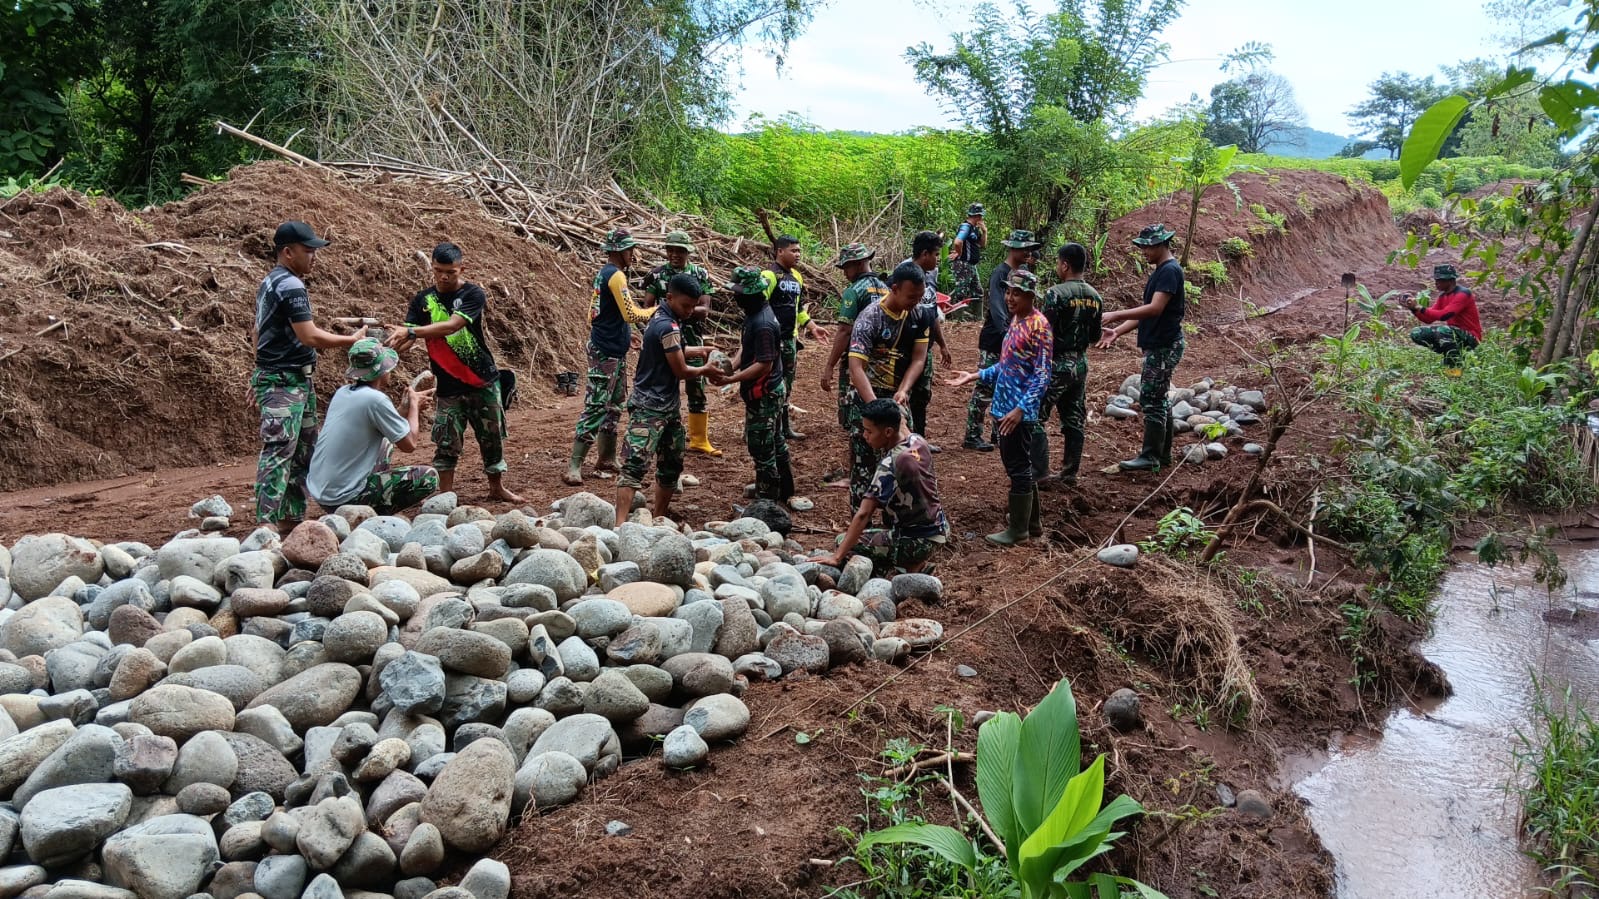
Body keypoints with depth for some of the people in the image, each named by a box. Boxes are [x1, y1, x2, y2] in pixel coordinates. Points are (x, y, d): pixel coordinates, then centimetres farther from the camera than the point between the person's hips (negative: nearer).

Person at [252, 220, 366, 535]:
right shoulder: (291, 286, -16)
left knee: (303, 452, 14)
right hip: (284, 382, -11)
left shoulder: (269, 283, 17)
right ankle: (266, 524, -18)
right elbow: (310, 336, -20)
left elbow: (258, 331, 23)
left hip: (295, 381, 11)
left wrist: (259, 373, 28)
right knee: (278, 452, -14)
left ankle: (292, 520, 18)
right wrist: (353, 339, -10)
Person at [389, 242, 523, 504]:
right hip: (448, 386, 2)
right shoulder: (423, 300, 2)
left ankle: (497, 487, 27)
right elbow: (407, 339, -6)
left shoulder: (473, 294, -10)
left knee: (492, 437, 10)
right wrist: (393, 343, -30)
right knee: (446, 443, -1)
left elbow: (451, 326, -25)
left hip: (483, 380, -1)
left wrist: (412, 331, -34)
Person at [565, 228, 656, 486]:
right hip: (607, 354, -10)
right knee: (595, 408, -10)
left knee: (613, 406, 18)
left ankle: (607, 458, 27)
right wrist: (657, 310, -6)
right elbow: (631, 315, -21)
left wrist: (623, 334, 22)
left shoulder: (603, 274, 14)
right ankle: (574, 467, -11)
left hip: (611, 351, 10)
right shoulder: (616, 276, -16)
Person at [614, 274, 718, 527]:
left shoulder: (660, 317, 9)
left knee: (672, 464, 17)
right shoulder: (669, 328, -20)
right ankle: (620, 524, -24)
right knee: (636, 464, -17)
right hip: (649, 408, -10)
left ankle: (658, 517, 29)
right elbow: (681, 371, -14)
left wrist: (699, 350, 15)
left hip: (667, 406, 10)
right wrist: (706, 370, 3)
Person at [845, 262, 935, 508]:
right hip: (868, 397, -6)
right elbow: (856, 367, -28)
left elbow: (918, 358, -4)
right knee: (865, 460, -4)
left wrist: (903, 391, -22)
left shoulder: (920, 315, -3)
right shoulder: (870, 318, -21)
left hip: (898, 396, 6)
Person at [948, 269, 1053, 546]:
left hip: (1020, 413, -9)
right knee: (1018, 467, 17)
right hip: (1004, 408, 9)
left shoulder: (1038, 326, -16)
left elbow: (1042, 375, -20)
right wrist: (975, 376, 16)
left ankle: (1019, 530, 13)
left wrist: (1020, 409, -26)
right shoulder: (1016, 321, 11)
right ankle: (1033, 522, 30)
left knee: (1019, 469, 1)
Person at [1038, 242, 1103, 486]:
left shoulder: (1056, 294, -17)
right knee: (1074, 420, 12)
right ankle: (1069, 472, 18)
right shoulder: (1094, 296, 5)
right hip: (1081, 364, 7)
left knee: (1035, 418, 1)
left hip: (1057, 364, -7)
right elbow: (1095, 338, 11)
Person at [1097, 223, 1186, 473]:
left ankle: (1150, 457, -3)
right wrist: (1117, 331, 8)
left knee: (1151, 401, -8)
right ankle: (1162, 453, 22)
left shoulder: (1170, 271, -16)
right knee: (1159, 400, 14)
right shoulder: (1161, 271, 15)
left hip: (1163, 347, -10)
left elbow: (1155, 309, -27)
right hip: (1159, 346, 10)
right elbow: (1146, 312, 17)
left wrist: (1116, 315, -28)